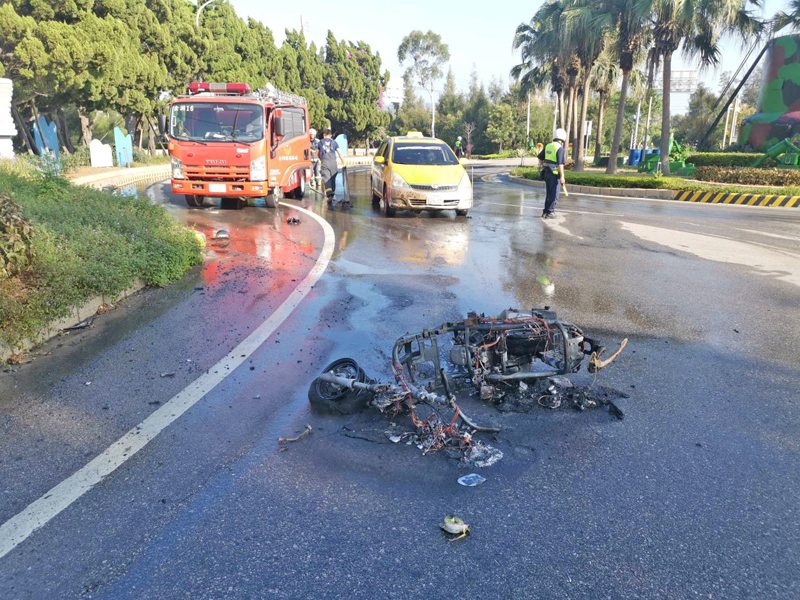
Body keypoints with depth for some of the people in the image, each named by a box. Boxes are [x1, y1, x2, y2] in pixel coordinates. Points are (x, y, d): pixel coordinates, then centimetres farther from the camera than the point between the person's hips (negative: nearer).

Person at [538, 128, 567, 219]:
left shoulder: (548, 146, 8)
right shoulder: (560, 148, -15)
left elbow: (540, 157, 16)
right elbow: (560, 164, -20)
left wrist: (543, 167, 27)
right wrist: (562, 177, -19)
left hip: (547, 173, 7)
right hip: (555, 174, -7)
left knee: (549, 193, 17)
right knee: (554, 194, 0)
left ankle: (545, 211, 20)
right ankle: (550, 212, 0)